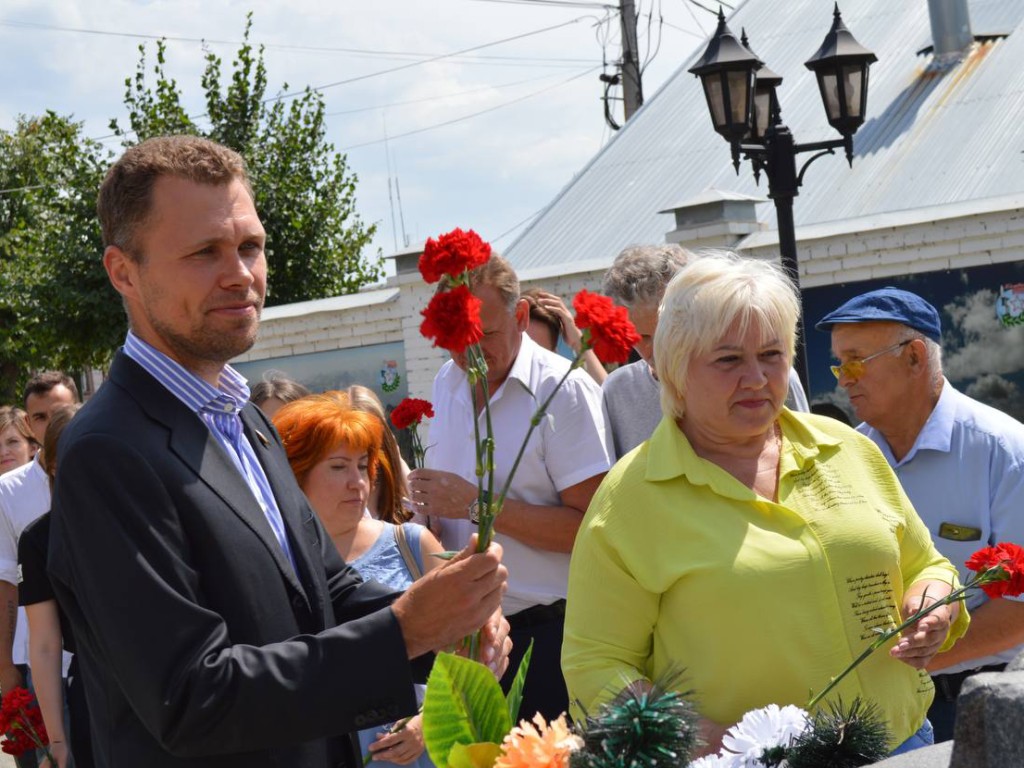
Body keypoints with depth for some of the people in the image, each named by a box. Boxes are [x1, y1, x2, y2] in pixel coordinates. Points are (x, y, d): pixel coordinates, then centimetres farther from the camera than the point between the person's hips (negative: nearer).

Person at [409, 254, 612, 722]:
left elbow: (589, 526, -19)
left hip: (545, 631, -6)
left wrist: (476, 505, -18)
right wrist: (426, 507, 2)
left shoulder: (564, 389, -10)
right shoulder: (447, 382, 12)